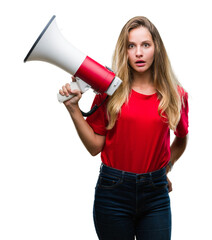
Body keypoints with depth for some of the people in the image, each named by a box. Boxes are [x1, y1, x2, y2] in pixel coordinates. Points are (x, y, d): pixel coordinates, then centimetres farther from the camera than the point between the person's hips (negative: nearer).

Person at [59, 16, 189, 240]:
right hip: (113, 190, -1)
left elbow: (181, 139, 18)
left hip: (156, 194, 1)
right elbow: (95, 146, -4)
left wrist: (164, 170, 11)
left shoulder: (175, 95, 0)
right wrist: (73, 109, -11)